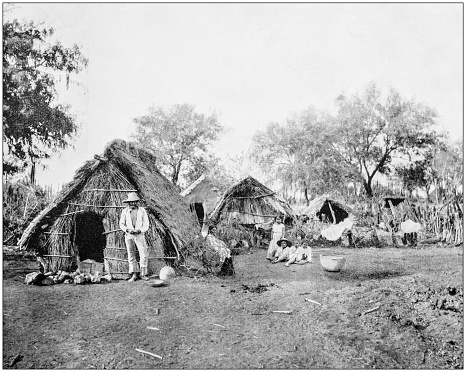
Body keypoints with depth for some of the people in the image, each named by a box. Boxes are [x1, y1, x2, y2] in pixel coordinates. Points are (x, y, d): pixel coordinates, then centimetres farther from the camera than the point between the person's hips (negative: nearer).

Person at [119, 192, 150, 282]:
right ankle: (134, 275, 11)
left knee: (144, 255, -8)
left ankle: (144, 274, 4)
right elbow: (121, 224, 8)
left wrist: (140, 230, -17)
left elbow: (146, 225, 1)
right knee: (131, 256, 4)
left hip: (139, 235, -1)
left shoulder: (142, 211, 0)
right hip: (129, 236, 1)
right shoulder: (125, 211, 3)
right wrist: (127, 230, -11)